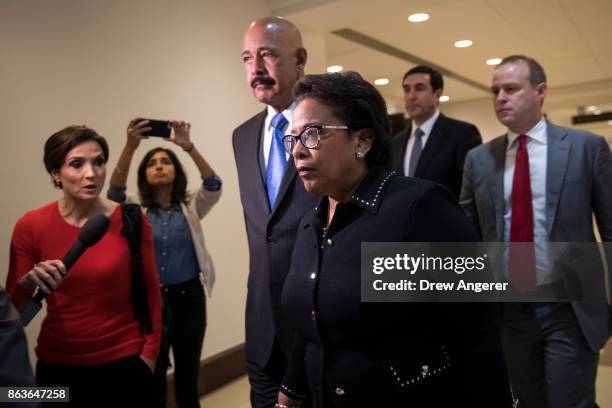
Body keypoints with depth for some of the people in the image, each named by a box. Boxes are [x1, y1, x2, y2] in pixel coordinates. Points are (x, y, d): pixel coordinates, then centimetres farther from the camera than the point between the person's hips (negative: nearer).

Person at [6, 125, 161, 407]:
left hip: (124, 361, -1)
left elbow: (150, 289, 0)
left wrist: (150, 351, -2)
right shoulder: (31, 226, -8)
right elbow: (11, 308, -3)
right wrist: (28, 282, -22)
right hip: (58, 364, 1)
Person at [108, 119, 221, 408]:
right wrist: (130, 147, -33)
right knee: (153, 376, 9)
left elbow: (214, 186, -16)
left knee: (188, 374, 12)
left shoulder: (191, 207, 2)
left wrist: (189, 147, -31)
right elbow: (115, 191, -18)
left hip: (189, 297, 1)